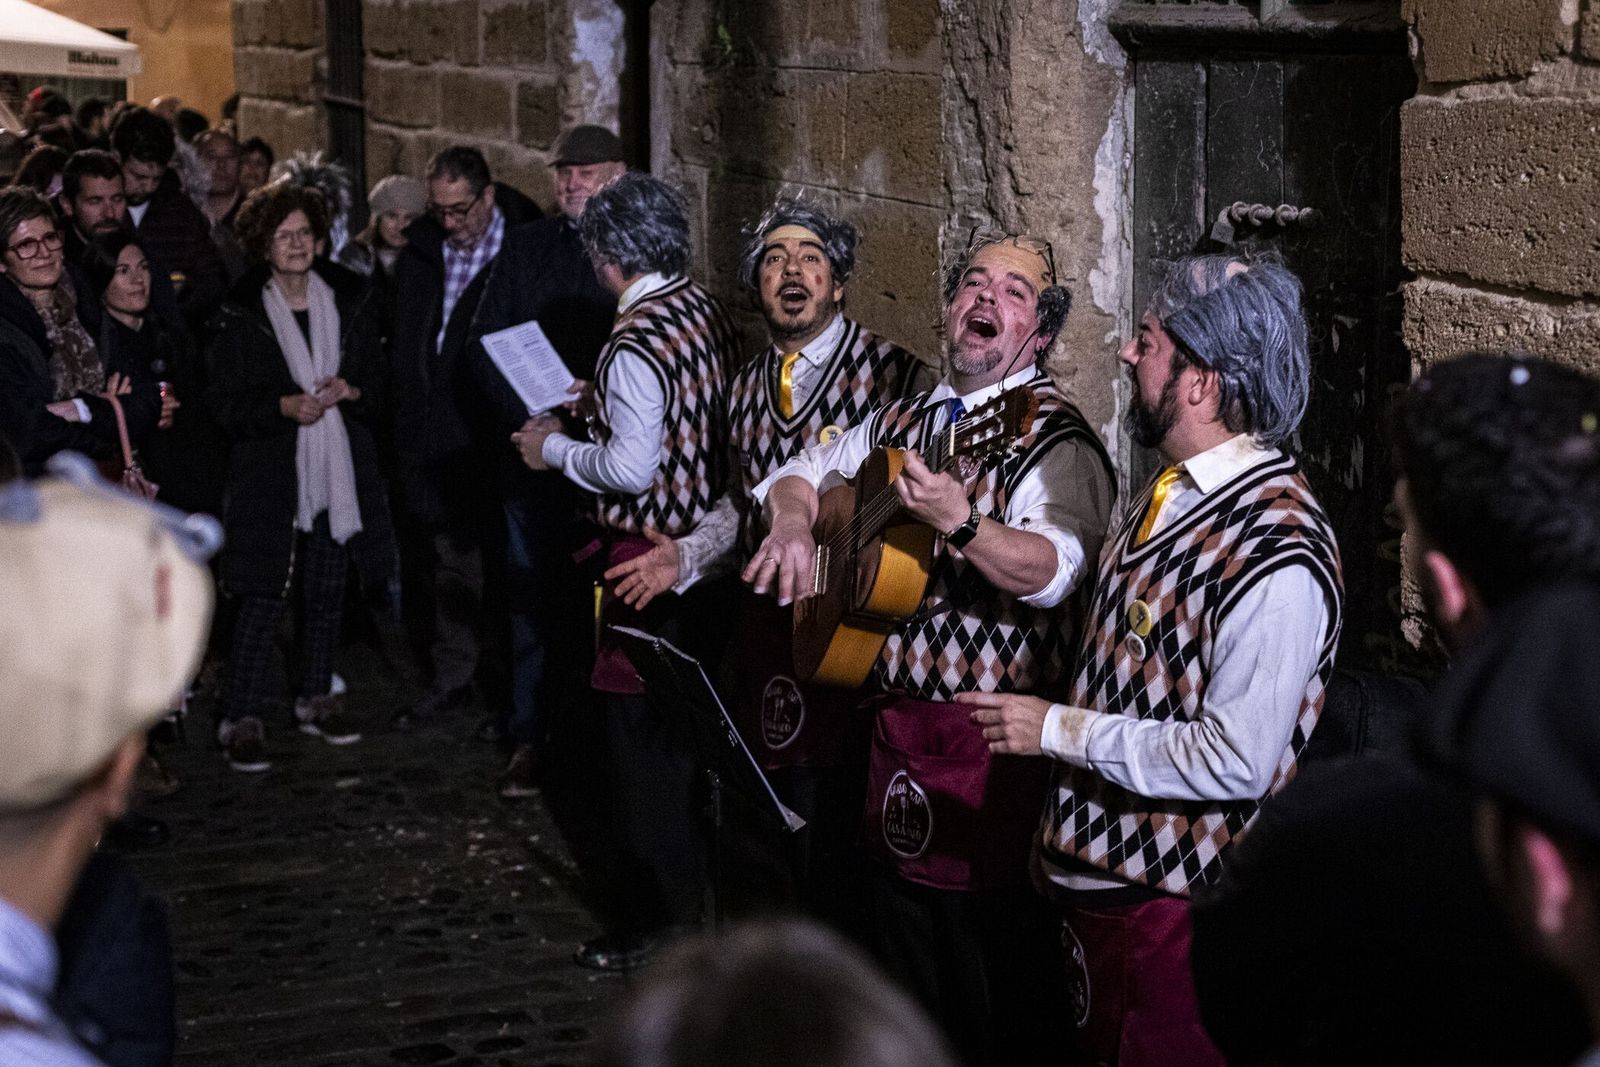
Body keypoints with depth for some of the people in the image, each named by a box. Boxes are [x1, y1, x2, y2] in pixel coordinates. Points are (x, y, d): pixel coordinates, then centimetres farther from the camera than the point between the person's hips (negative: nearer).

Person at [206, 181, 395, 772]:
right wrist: (285, 406, -17)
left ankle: (315, 700, 26)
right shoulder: (241, 314, -3)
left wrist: (350, 391, -8)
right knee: (263, 597, -6)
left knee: (326, 592, 11)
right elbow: (224, 401, -3)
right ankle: (243, 718, 0)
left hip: (338, 465, 4)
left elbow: (379, 378, 13)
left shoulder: (349, 300, 6)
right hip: (270, 470, -4)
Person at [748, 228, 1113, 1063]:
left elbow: (1052, 570, -27)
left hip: (990, 742, -7)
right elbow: (801, 471, 22)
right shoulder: (905, 420, 12)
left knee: (991, 994, -2)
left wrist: (960, 522, -43)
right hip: (895, 715, 7)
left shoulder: (1054, 439, -11)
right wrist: (792, 521, 0)